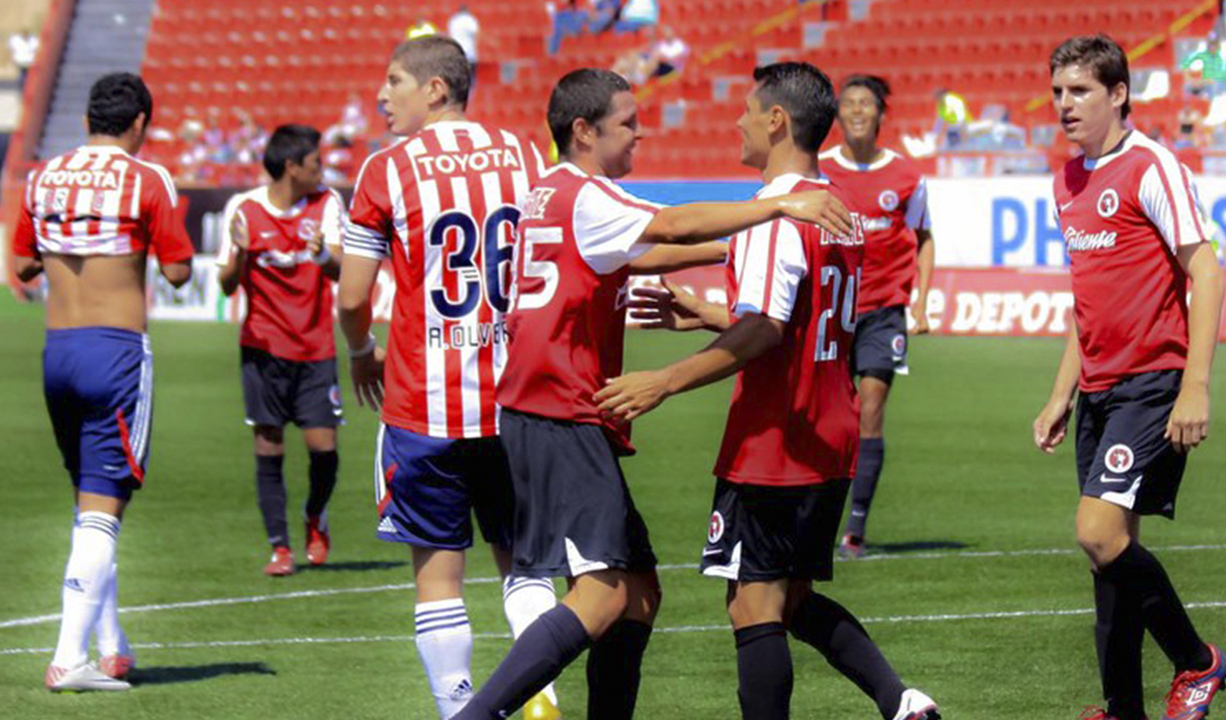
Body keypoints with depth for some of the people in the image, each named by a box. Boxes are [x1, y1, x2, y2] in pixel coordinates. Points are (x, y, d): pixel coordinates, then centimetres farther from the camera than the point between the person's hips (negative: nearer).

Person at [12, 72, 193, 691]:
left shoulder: (42, 176, 9)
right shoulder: (146, 180, -5)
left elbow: (22, 267, 17)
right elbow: (178, 272, -5)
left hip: (56, 349, 6)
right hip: (117, 349, -5)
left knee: (90, 502, 17)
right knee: (103, 507, -6)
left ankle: (111, 648, 20)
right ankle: (70, 657, -13)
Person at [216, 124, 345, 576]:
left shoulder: (326, 204, 1)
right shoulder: (245, 209, -2)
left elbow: (339, 271, -10)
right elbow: (228, 285, -1)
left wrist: (323, 253, -32)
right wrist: (238, 255, -22)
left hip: (316, 349, 1)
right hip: (264, 348, -1)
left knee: (324, 446, -5)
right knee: (269, 448, -4)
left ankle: (315, 518, 24)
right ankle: (279, 547, 5)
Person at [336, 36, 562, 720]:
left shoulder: (388, 170, -5)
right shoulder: (523, 156, 6)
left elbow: (353, 297, -4)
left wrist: (363, 353, 16)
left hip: (425, 403, -3)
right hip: (515, 398, 3)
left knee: (439, 572, 4)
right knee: (521, 559, 14)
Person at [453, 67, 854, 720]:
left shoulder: (548, 195, 21)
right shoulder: (582, 196, -10)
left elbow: (639, 256, 30)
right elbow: (669, 227, -26)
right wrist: (778, 208, -30)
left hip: (539, 418, 11)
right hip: (563, 421, -11)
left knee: (639, 587, 11)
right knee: (604, 591, -19)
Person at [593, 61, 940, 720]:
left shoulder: (776, 211, -15)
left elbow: (764, 329, -25)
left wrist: (665, 381, -27)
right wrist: (703, 314, 26)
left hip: (771, 446, -9)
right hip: (830, 446, 9)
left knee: (754, 607, -5)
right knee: (795, 598, 17)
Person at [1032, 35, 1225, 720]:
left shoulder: (1153, 168, -10)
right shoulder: (1069, 182, 14)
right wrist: (1062, 395, 21)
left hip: (1153, 384, -8)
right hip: (1100, 389, 8)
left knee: (1100, 532, -18)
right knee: (1113, 547, 7)